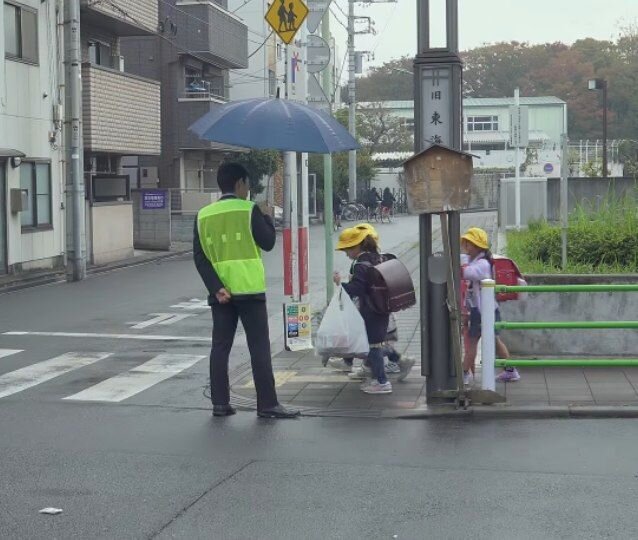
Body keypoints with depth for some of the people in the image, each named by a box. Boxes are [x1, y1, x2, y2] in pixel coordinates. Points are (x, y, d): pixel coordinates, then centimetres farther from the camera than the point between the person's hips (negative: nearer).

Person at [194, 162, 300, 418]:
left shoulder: (204, 215, 6)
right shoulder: (249, 210, -8)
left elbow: (200, 257, 0)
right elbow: (268, 242, -5)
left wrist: (216, 288, -5)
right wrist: (267, 217, 11)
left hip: (221, 291, 4)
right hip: (248, 289, -4)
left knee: (220, 347, 8)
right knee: (259, 347, 0)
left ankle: (220, 403, 9)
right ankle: (267, 404, 0)